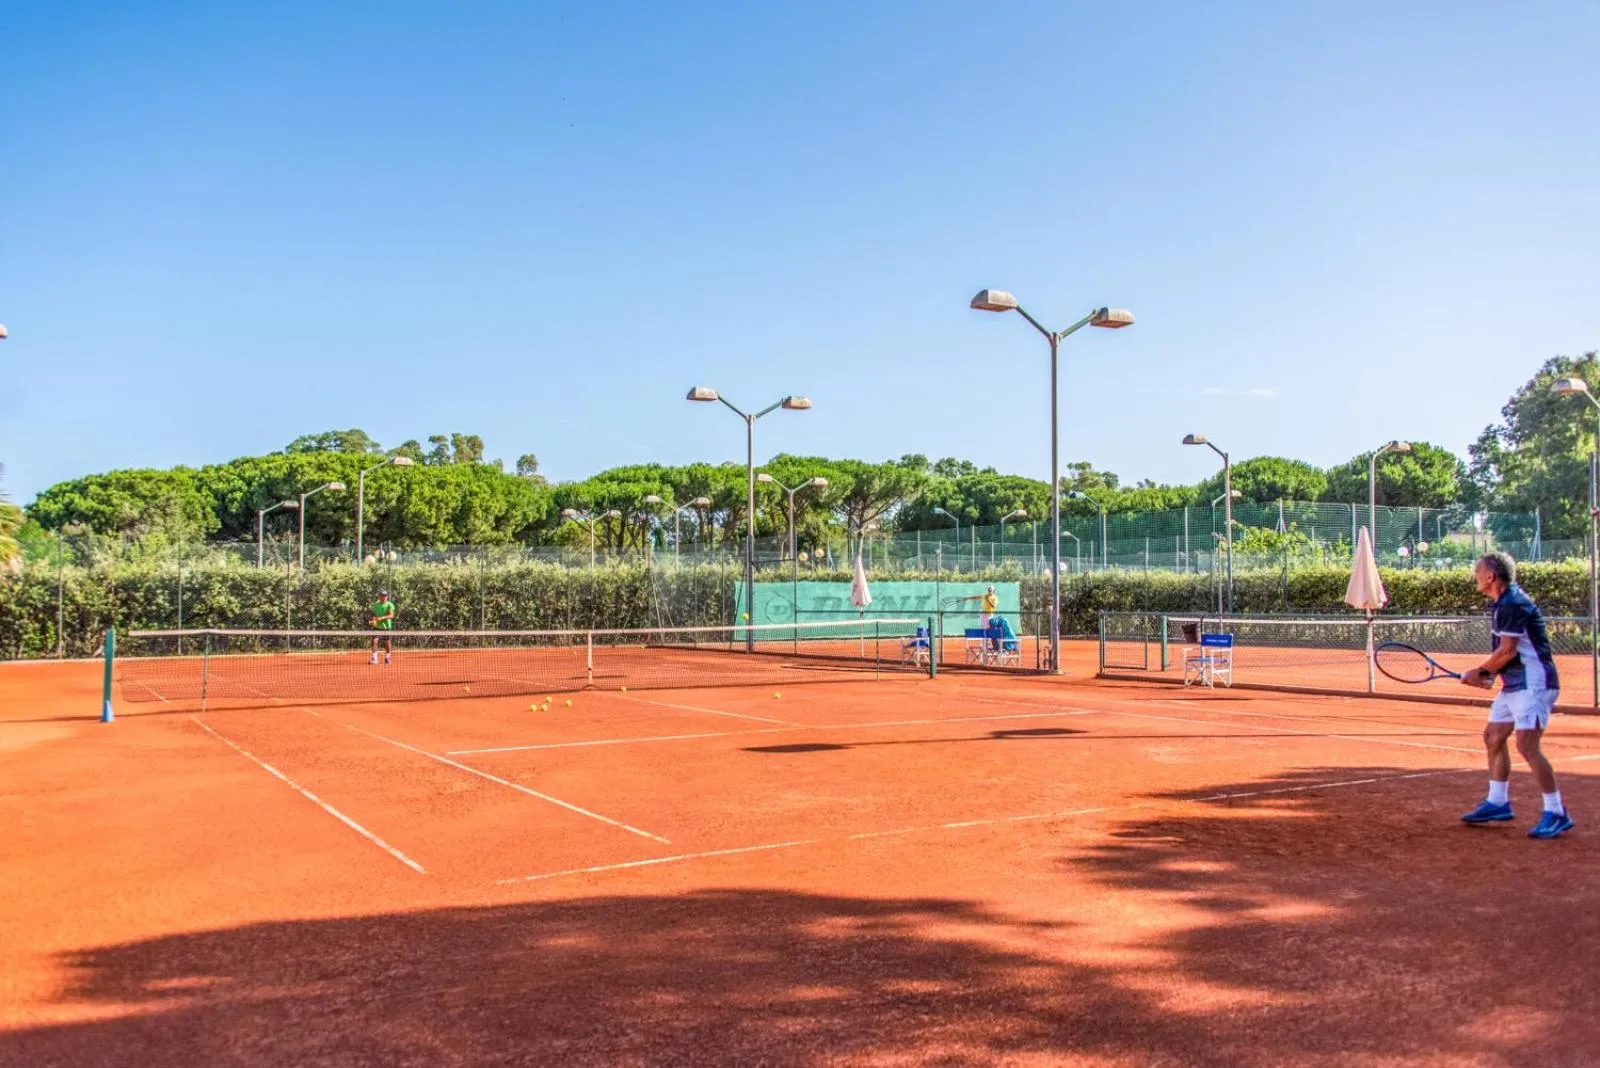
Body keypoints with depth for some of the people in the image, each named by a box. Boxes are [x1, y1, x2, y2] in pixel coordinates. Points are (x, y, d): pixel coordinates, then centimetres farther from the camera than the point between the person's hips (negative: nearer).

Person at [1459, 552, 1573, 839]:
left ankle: (1557, 814, -10)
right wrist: (1488, 673, 3)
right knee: (1493, 737, 14)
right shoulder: (1501, 603, 13)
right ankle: (1498, 803, 23)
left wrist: (1481, 672, -7)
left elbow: (1507, 651, -20)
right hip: (1514, 684, 11)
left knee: (1526, 744, -16)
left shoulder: (1513, 603, -18)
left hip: (1534, 683, -11)